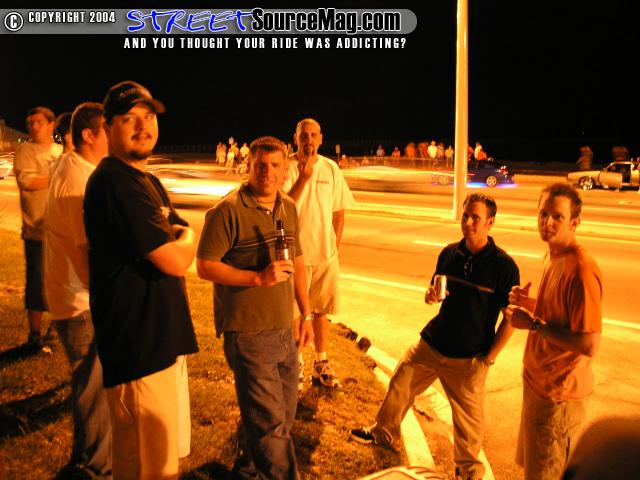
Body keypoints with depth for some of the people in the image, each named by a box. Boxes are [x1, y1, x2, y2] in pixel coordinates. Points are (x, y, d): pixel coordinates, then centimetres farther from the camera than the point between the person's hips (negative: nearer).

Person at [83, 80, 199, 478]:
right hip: (139, 349, -10)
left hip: (163, 340, 10)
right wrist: (185, 239, -1)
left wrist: (176, 237, 0)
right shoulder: (114, 182, -20)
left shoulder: (149, 181, 14)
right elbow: (176, 260, -22)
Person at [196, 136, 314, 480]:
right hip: (247, 333, -7)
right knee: (270, 423, -2)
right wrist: (258, 278, -24)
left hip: (286, 330, 8)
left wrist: (305, 314, 13)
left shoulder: (289, 208, 8)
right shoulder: (228, 211, -15)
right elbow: (205, 266, -15)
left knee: (284, 416, 19)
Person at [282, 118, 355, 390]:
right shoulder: (287, 167, -8)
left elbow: (339, 212, 10)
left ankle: (321, 366, 28)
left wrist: (334, 245, 5)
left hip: (326, 255, 4)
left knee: (321, 310, 14)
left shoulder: (331, 169, 4)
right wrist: (304, 177, -23)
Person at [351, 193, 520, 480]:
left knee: (468, 414, 10)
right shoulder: (450, 253, 0)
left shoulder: (503, 266, -16)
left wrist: (489, 357, -13)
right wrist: (431, 295, -10)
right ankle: (385, 434, 43)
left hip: (468, 358, -5)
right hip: (432, 342, 5)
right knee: (400, 384, 17)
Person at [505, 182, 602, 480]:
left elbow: (589, 344, -29)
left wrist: (534, 324, -22)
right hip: (538, 382, 9)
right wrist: (531, 305, -2)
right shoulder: (553, 257, 4)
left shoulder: (581, 270, -26)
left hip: (559, 394, -9)